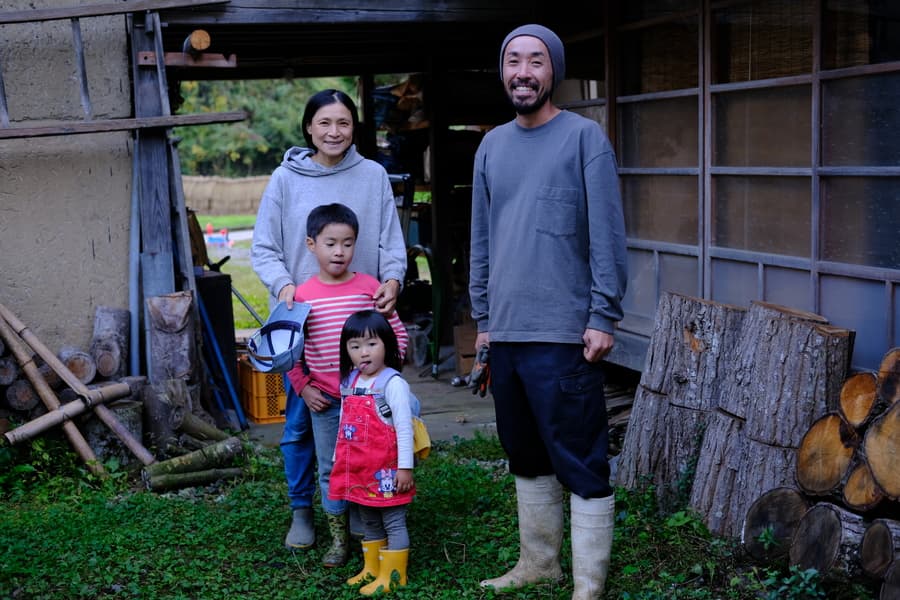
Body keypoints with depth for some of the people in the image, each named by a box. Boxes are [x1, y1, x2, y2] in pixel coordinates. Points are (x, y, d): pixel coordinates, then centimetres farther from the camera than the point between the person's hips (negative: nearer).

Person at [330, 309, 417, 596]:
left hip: (386, 469, -8)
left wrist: (405, 467, -18)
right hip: (359, 469, 8)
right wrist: (338, 460, 19)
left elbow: (404, 428, -16)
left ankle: (392, 575, 10)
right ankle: (371, 569, 30)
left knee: (393, 522, 3)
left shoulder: (393, 383, -15)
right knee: (369, 522, 18)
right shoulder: (350, 382, 8)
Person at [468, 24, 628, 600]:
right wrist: (484, 316, 15)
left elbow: (607, 236, -9)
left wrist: (602, 318, -13)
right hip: (506, 332, 6)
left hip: (565, 334, -6)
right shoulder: (492, 146, 13)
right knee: (527, 457, 16)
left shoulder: (584, 137, -5)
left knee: (582, 465, -2)